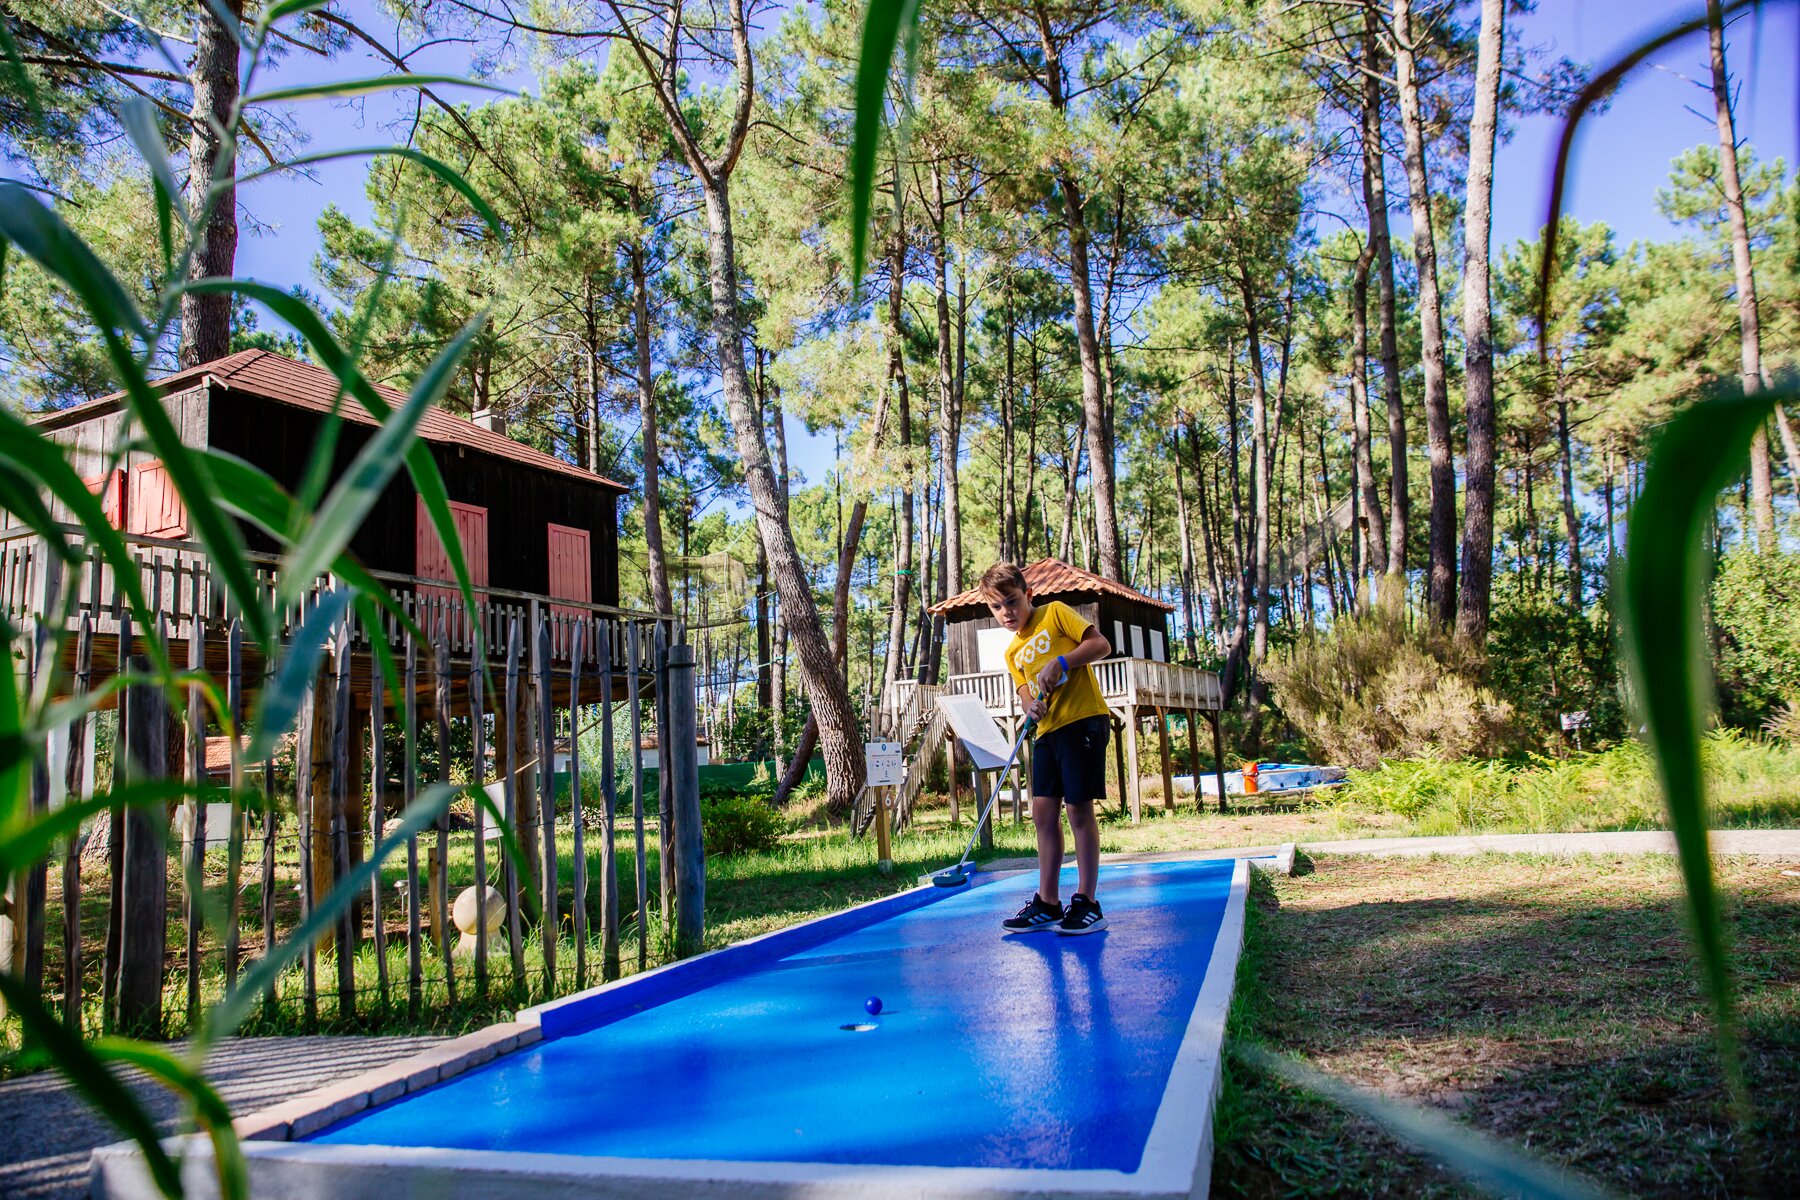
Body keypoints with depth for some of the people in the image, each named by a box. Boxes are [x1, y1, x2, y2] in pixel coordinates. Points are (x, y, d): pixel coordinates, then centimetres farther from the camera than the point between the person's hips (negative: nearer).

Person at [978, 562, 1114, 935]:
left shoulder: (1055, 613, 1)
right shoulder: (1012, 652, 18)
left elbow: (1101, 644, -7)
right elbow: (1026, 693, 10)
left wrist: (1061, 662, -18)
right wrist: (1031, 706, -13)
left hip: (1083, 719, -7)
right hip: (1047, 730, 7)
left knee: (1078, 808, -6)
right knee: (1043, 812, 5)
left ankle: (1086, 904, 2)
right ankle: (1047, 904, 13)